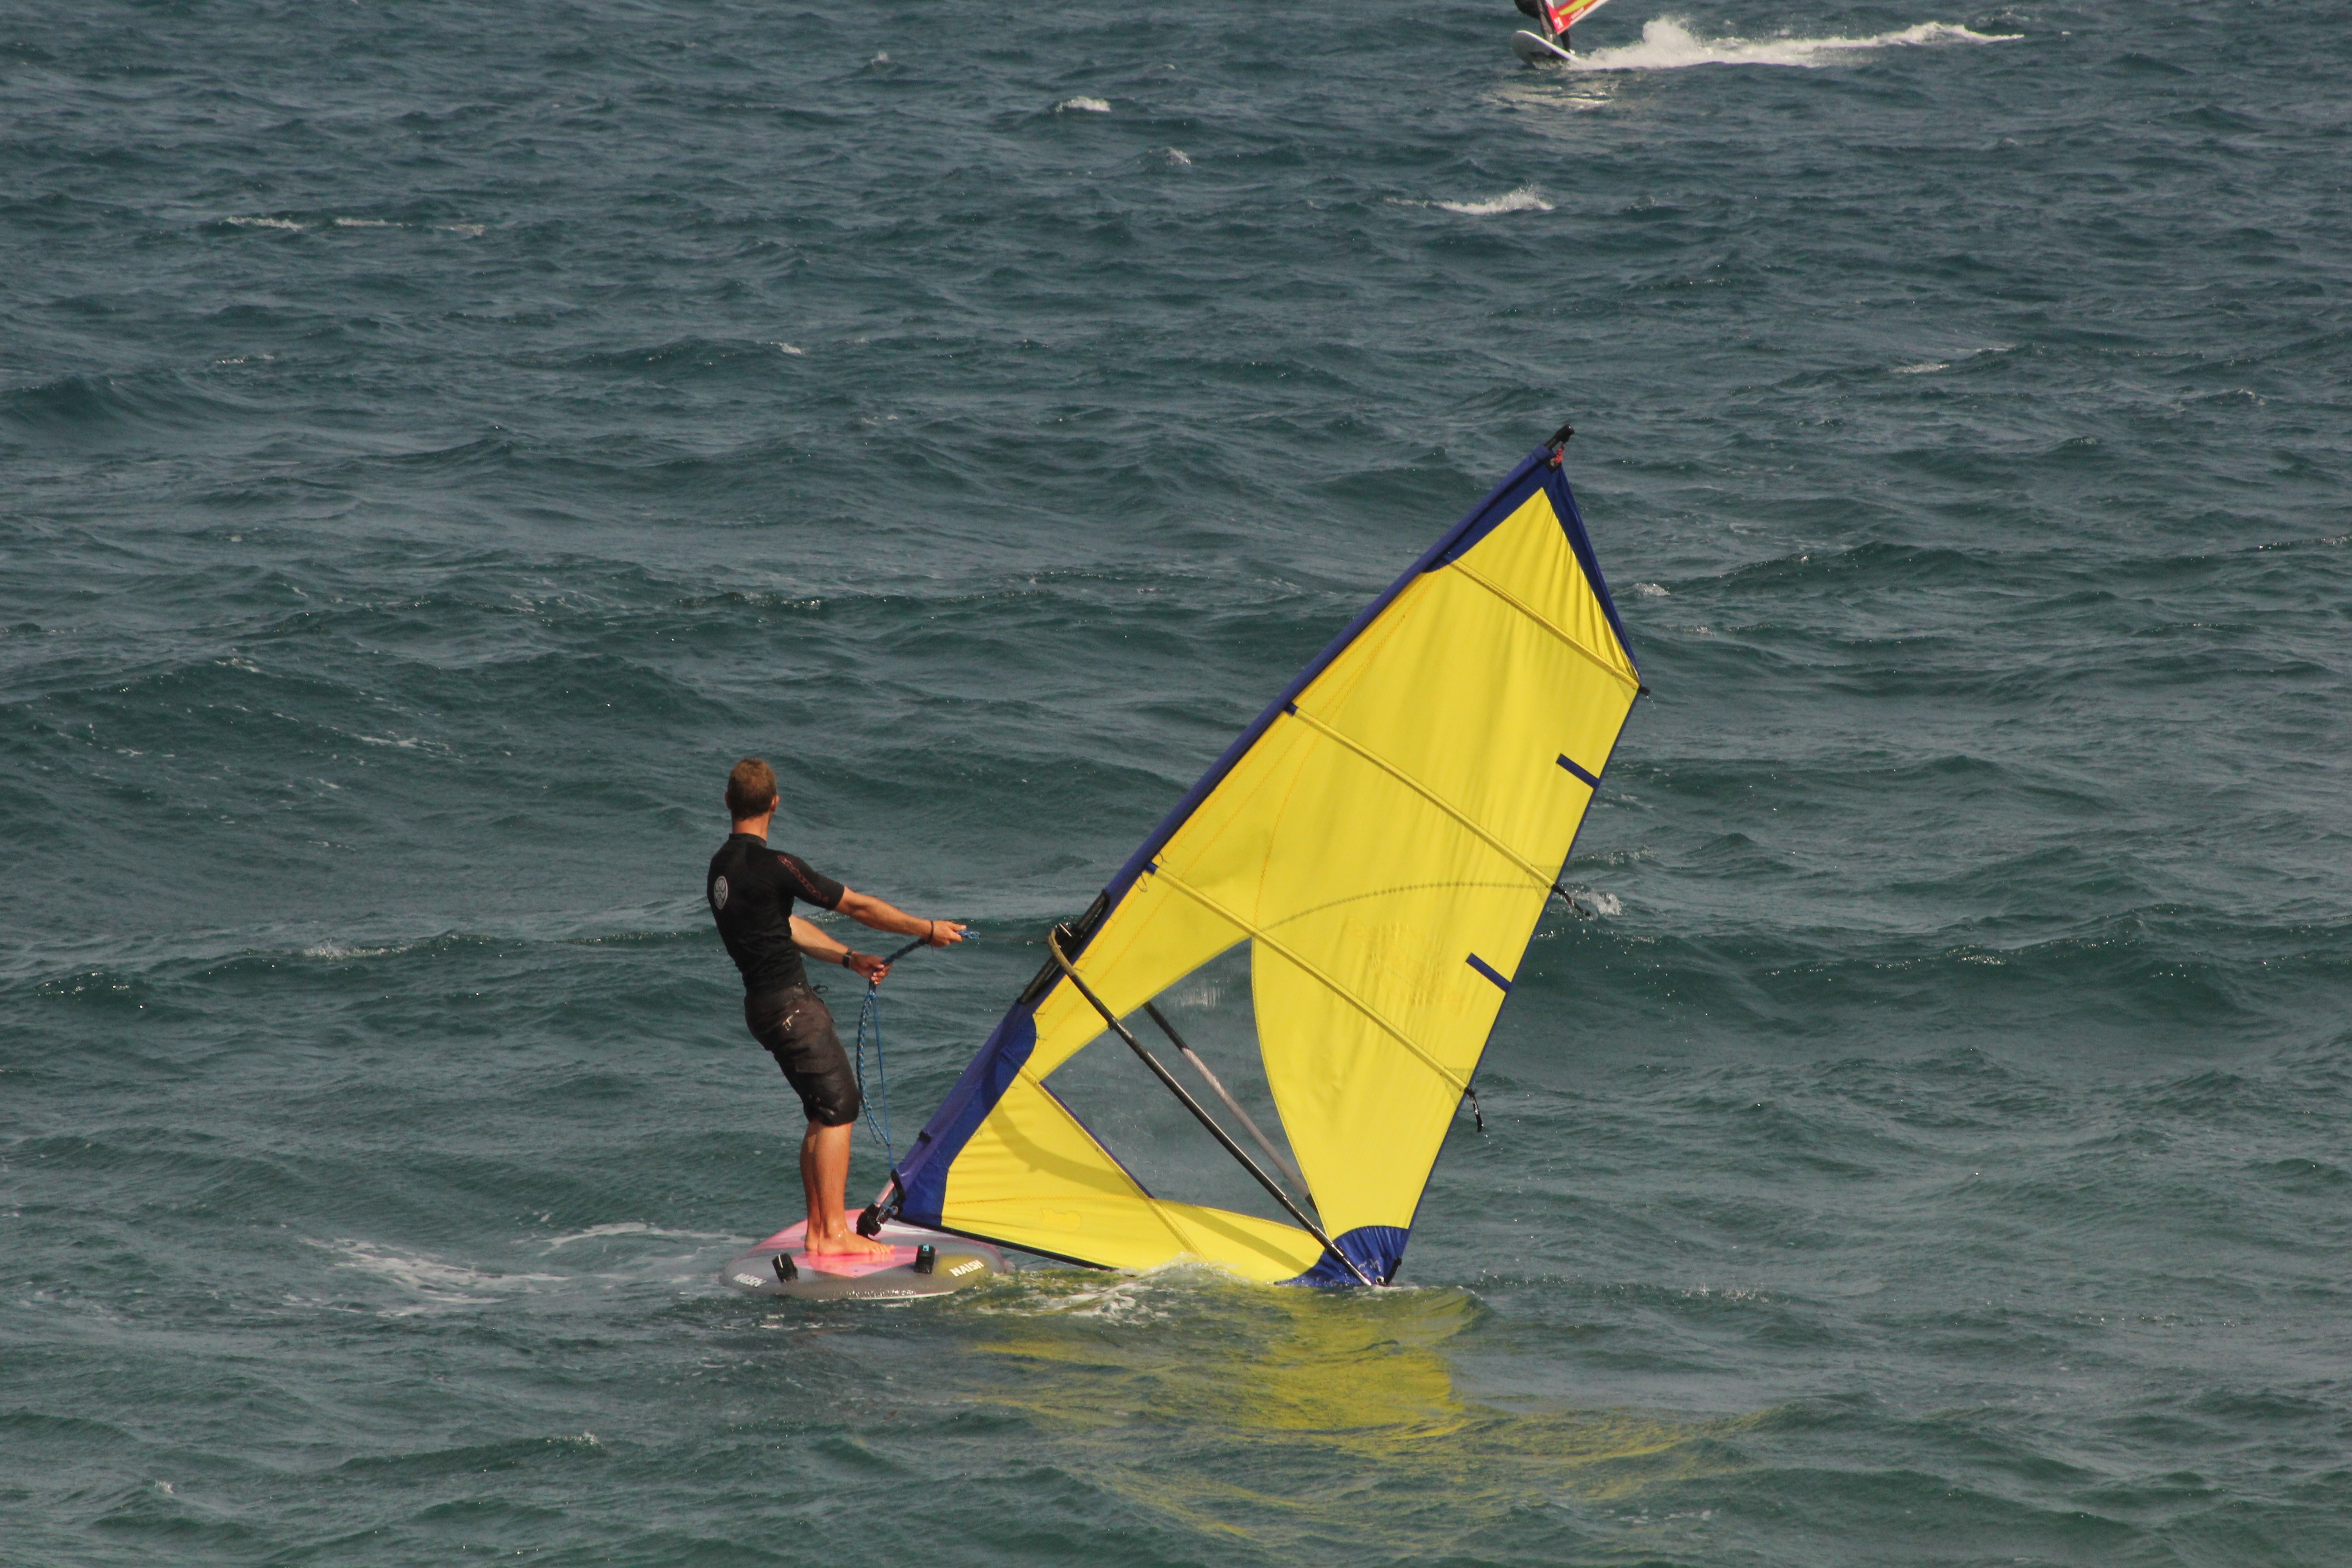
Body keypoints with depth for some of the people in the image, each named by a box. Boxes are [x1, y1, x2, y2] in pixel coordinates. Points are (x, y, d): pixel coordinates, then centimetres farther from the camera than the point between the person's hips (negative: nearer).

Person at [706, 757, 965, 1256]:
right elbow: (858, 907, -12)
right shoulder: (773, 866, -18)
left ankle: (819, 1229, 14)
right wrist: (928, 929, -1)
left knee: (824, 1112, 14)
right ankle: (834, 1232, -8)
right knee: (838, 1108, -6)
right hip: (791, 1004, -9)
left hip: (761, 1004, 9)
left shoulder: (722, 867, 11)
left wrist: (850, 959, 21)